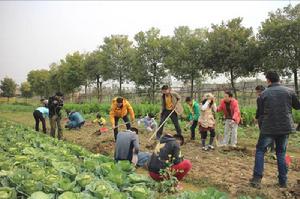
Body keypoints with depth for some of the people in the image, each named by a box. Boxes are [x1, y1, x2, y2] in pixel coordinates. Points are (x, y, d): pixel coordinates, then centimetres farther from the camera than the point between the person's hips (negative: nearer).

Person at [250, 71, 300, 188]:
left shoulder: (264, 94, -4)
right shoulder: (289, 91, -2)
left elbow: (261, 113, 1)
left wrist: (262, 128, 13)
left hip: (268, 128, -2)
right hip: (285, 127, 2)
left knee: (260, 151, 10)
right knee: (281, 153, 16)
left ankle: (257, 179, 3)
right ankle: (283, 181, 18)